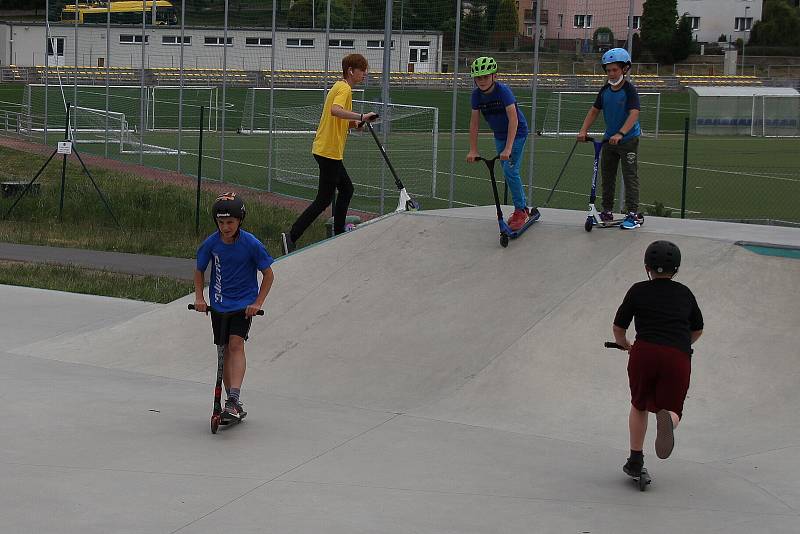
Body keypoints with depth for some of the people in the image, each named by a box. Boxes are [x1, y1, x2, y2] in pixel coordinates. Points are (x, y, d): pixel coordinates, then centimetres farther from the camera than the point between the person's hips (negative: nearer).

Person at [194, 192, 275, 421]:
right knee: (226, 350, 7)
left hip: (243, 304, -3)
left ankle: (234, 398, -27)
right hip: (219, 304, 3)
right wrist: (199, 297, -4)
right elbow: (199, 271, 9)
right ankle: (234, 402, 18)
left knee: (236, 344, -20)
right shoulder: (211, 243, -8)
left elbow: (268, 275, -5)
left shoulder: (251, 244, -15)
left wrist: (257, 303, -12)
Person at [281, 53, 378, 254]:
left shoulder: (339, 87, 18)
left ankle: (338, 236, 24)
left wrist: (353, 123, 7)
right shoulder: (344, 89, -13)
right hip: (329, 152, -10)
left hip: (325, 149, 10)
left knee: (346, 189, 19)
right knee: (324, 200, -7)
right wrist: (361, 117, -38)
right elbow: (335, 110, -34)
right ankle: (291, 236, -9)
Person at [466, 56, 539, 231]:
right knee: (509, 173, 11)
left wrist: (508, 148, -38)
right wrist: (473, 150, -10)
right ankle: (523, 209, 25)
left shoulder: (503, 91, -28)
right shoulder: (477, 94, -10)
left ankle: (520, 211, -6)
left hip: (517, 133, -6)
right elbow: (474, 123, -6)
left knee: (510, 170, -16)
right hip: (499, 136, 6)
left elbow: (513, 120, -33)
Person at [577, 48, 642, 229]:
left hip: (628, 140, -7)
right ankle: (607, 212, 21)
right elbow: (594, 111, 9)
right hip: (609, 139, 7)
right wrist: (583, 131, -5)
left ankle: (633, 215, -3)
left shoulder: (629, 90, -17)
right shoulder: (605, 90, 3)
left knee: (630, 177, -5)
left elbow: (634, 114, -28)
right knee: (607, 177, 12)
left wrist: (620, 134, -40)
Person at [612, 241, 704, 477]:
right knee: (671, 408, 12)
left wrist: (626, 345, 37)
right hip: (679, 357, 1)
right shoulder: (685, 293, 21)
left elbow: (618, 329, 16)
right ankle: (667, 419, -26)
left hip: (645, 352, 0)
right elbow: (697, 331, 32)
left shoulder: (638, 291, 14)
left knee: (639, 405, 22)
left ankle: (635, 460, 24)